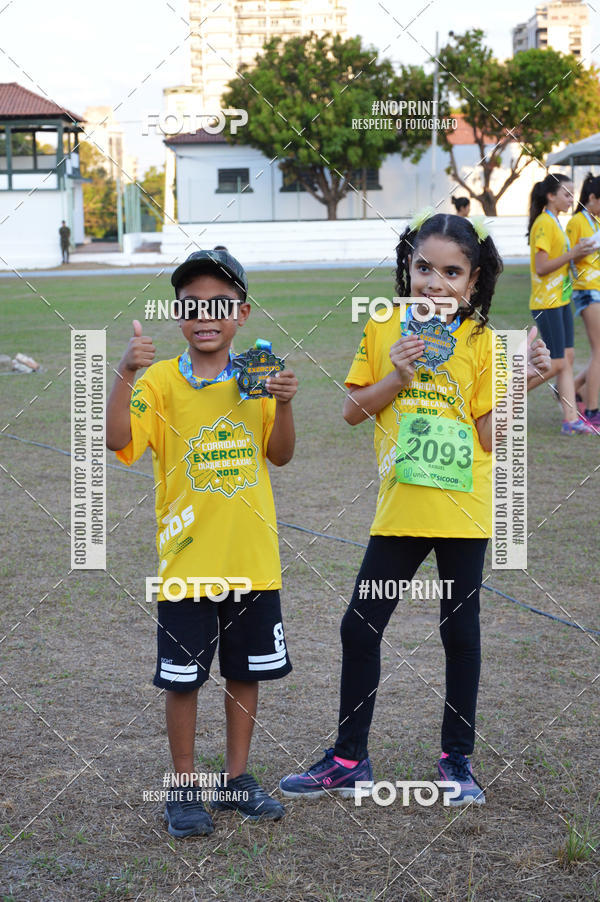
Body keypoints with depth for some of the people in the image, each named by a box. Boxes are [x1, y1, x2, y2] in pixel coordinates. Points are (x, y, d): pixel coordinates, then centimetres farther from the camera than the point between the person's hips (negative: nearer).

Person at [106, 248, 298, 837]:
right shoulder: (161, 380, -9)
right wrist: (125, 372, -37)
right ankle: (184, 788, 21)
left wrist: (283, 403, -11)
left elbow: (279, 455, 6)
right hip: (187, 562, -3)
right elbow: (117, 438, -24)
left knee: (246, 672, 14)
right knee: (183, 679, 6)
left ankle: (236, 779, 30)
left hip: (253, 561, 4)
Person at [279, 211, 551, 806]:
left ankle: (457, 758, 24)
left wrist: (523, 383, -18)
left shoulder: (481, 343, -4)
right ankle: (349, 758, 19)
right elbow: (352, 410, 4)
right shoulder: (384, 331, 2)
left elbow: (491, 436, -5)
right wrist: (396, 378, -11)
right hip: (399, 509, 2)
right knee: (360, 627, 5)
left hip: (462, 510, -2)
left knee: (460, 632, 9)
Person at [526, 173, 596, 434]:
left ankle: (571, 420, 6)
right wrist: (572, 254, -21)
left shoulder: (554, 222, 15)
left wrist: (577, 253, 6)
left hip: (561, 300, 10)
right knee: (557, 364, -7)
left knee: (567, 359, 6)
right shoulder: (544, 224, -15)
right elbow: (541, 267, -21)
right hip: (547, 303, -10)